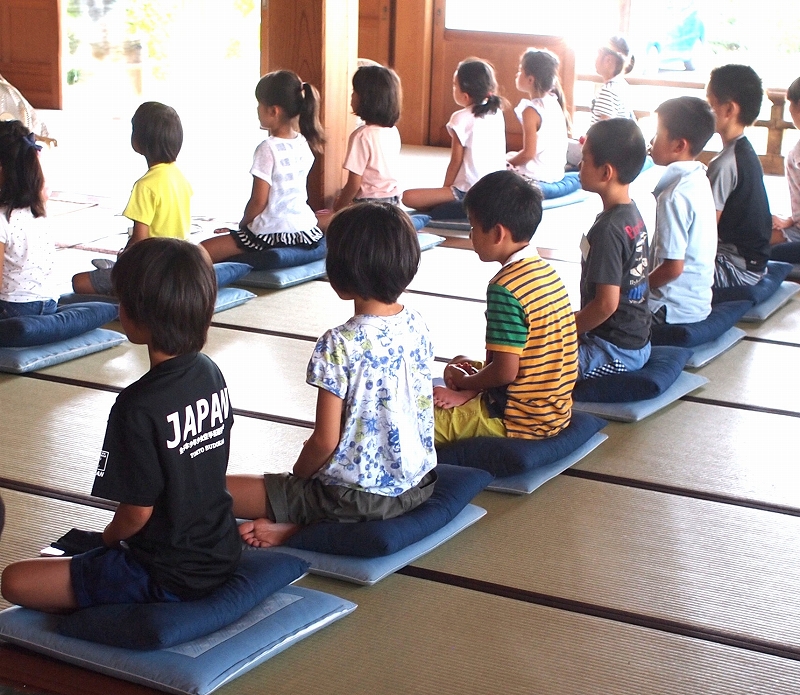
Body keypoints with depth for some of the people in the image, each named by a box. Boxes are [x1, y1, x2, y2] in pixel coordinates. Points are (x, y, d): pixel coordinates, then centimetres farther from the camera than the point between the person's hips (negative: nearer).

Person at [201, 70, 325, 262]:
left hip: (273, 234, -8)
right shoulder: (304, 145, 5)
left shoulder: (268, 149, -17)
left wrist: (242, 225, 4)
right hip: (306, 230, 8)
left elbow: (258, 201, -15)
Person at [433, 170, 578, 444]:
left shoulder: (506, 288, -23)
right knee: (458, 365, 30)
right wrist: (473, 380, 4)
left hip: (518, 421, -9)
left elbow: (505, 371, -24)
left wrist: (465, 383, -5)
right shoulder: (546, 271, 4)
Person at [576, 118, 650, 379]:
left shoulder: (608, 229, -23)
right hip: (636, 342, 10)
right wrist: (573, 322, 16)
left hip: (615, 353, -10)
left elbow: (606, 304, -25)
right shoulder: (632, 213, 6)